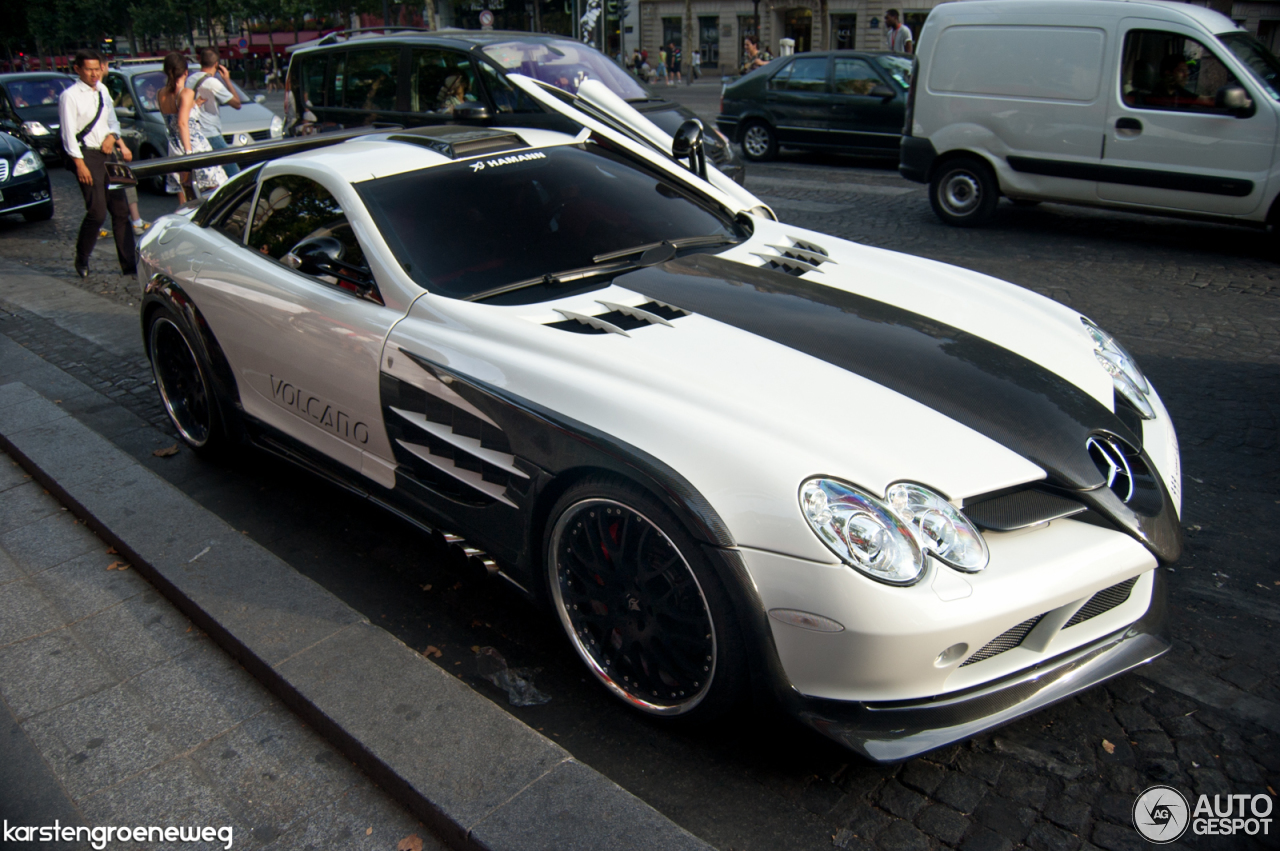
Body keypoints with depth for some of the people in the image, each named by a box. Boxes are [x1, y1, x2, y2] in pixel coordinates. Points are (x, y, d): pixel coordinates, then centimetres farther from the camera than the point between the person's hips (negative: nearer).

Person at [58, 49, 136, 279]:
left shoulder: (103, 91, 13)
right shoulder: (70, 96, -8)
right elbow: (68, 133, -11)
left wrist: (112, 135, 2)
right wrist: (80, 163, -16)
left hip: (107, 153, 7)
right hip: (87, 155, -7)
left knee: (120, 210, 4)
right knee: (97, 212, -11)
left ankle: (129, 263, 8)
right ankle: (81, 259, 10)